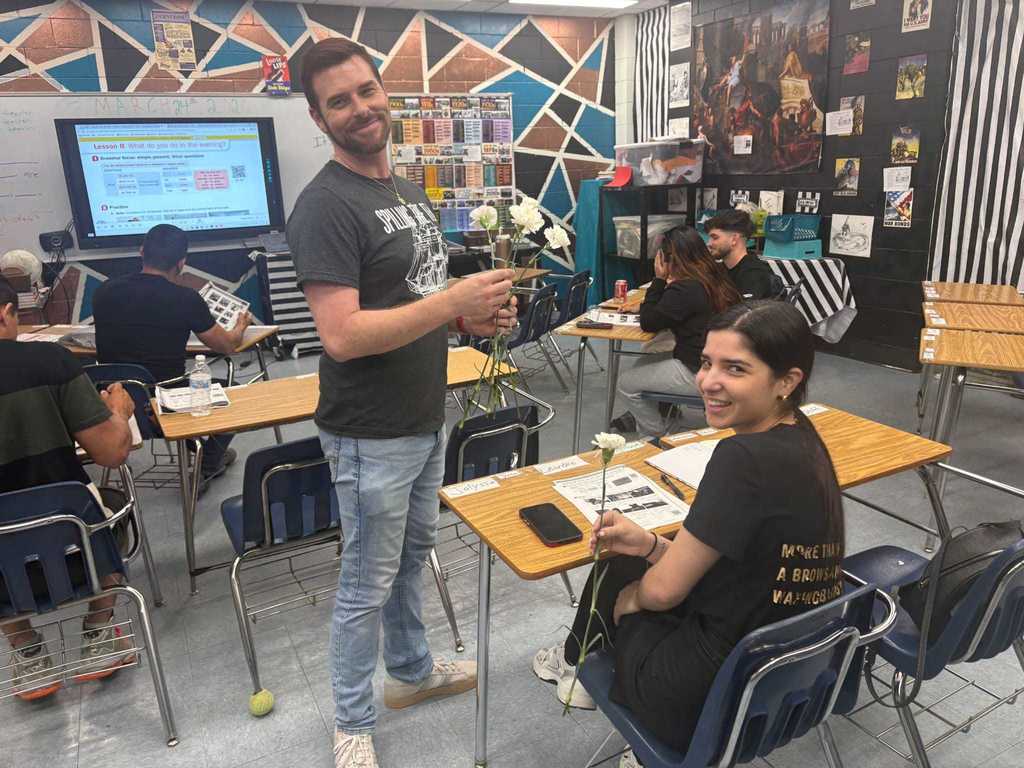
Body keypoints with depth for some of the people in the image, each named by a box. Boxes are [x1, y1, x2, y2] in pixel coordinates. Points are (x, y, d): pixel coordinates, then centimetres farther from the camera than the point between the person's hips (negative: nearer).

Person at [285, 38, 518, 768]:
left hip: (428, 419, 9)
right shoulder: (325, 206, -18)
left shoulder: (410, 189, 10)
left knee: (412, 555, 24)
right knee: (368, 583, 7)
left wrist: (475, 316, -2)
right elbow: (343, 336, -26)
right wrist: (454, 302, -26)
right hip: (373, 434, -8)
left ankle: (412, 671, 46)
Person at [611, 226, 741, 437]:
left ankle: (656, 434, 18)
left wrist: (659, 279, -10)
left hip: (699, 373, -10)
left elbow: (648, 323, -14)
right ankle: (639, 418, 33)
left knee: (627, 383, 2)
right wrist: (666, 283, 6)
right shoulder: (715, 276, 5)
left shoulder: (686, 289, -23)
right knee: (641, 364, 22)